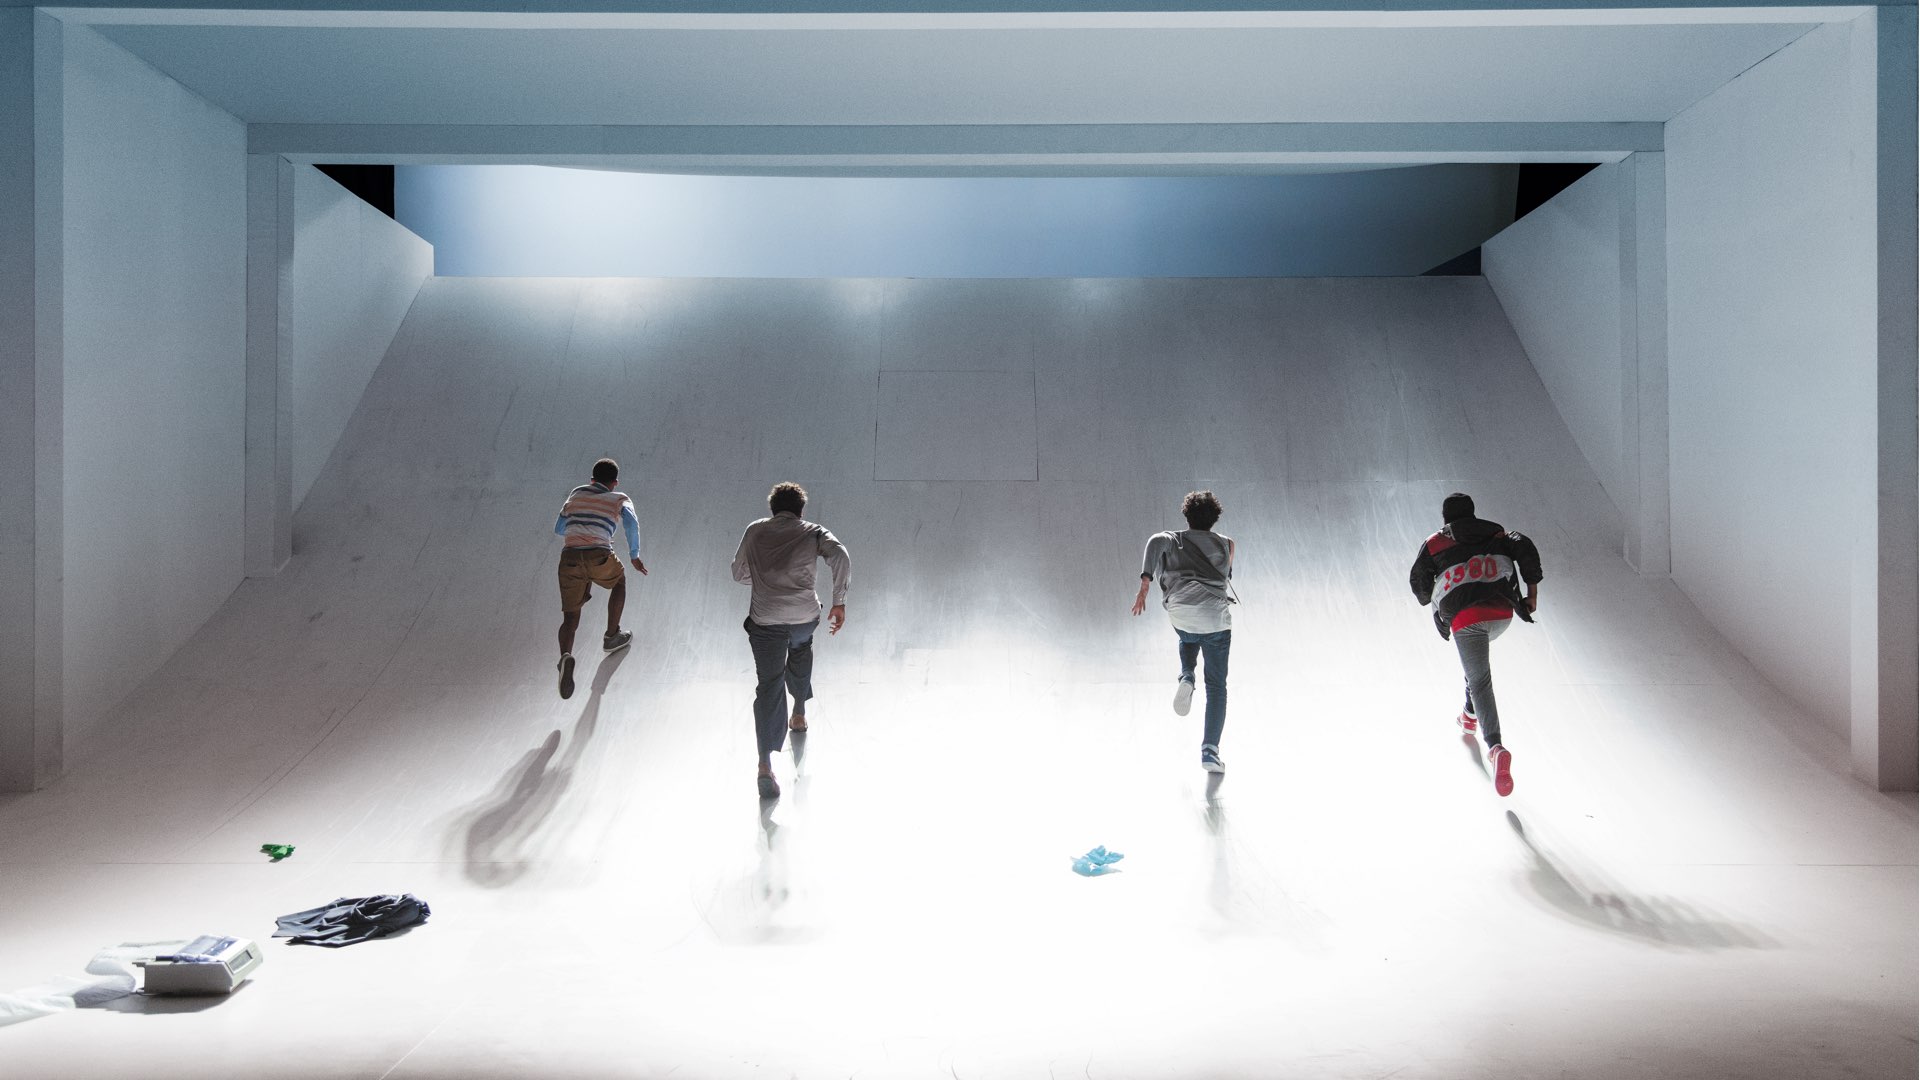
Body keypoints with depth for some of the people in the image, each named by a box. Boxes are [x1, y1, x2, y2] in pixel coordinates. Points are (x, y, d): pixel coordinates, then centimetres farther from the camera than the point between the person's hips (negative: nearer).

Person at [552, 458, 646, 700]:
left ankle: (565, 656, -24)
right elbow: (631, 523, -5)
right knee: (619, 582, 31)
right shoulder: (620, 499, 16)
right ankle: (612, 636, 38)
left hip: (569, 557, 3)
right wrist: (634, 556, 2)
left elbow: (559, 528, 32)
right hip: (599, 556, -3)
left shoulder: (576, 494, 27)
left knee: (570, 618, 6)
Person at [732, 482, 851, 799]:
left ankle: (765, 764, -14)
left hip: (765, 620, -1)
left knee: (769, 686, -3)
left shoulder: (755, 530, 12)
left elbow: (739, 573, 17)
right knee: (800, 653, 33)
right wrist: (839, 603, -10)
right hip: (805, 616, 1)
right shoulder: (813, 532, 7)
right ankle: (800, 714, 51)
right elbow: (841, 557, -11)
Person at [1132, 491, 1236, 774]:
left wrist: (1144, 585, -13)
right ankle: (1210, 749, -6)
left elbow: (1156, 542, -6)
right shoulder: (1226, 544, 21)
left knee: (1189, 640, 39)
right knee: (1217, 685, 8)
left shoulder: (1174, 540, 17)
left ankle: (1186, 678, 9)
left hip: (1180, 612, 1)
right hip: (1215, 615, -1)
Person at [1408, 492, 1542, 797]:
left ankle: (1496, 747, -27)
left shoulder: (1433, 544, 15)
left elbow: (1418, 581, 13)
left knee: (1480, 683, -6)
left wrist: (1430, 599, 34)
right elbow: (1526, 549, 4)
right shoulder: (1496, 534, 21)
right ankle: (1471, 714, 36)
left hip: (1464, 618, -4)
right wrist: (1532, 590, 7)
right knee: (1477, 662, 36)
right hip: (1502, 612, 4)